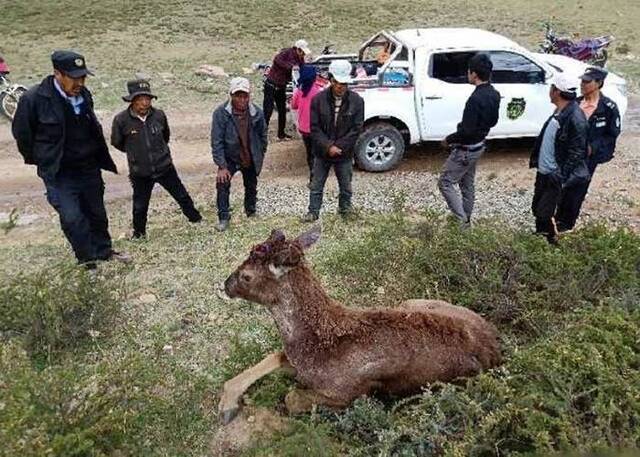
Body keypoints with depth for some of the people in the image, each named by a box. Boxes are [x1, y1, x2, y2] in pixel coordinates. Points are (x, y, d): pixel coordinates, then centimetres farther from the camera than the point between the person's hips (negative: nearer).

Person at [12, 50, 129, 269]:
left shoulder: (84, 95, -2)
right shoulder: (33, 99, -17)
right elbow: (21, 133, -4)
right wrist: (43, 161, 4)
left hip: (89, 168, 5)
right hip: (58, 174, -5)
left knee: (97, 213, 16)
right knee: (72, 217, -14)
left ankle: (103, 251, 35)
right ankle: (89, 260, 4)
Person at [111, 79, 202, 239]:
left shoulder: (159, 115, -9)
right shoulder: (121, 119, -16)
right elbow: (116, 142, 2)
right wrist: (134, 152, 11)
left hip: (165, 167, 2)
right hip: (140, 173, -1)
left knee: (182, 195, 14)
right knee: (140, 206, 10)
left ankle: (196, 219, 35)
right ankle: (139, 232, 33)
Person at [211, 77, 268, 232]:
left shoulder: (256, 113, -16)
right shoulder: (221, 113, -23)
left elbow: (262, 136, 2)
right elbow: (217, 141, -21)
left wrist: (260, 155, 6)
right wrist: (222, 166, -23)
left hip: (251, 159, 2)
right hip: (229, 158, -2)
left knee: (251, 186, 17)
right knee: (222, 184, -18)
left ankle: (251, 211, 44)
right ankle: (223, 218, -2)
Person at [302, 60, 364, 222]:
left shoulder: (357, 101, -9)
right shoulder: (318, 99, -9)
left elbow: (356, 129, -11)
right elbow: (314, 128, -9)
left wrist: (338, 146, -17)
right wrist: (328, 146, -19)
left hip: (345, 154, 0)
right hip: (322, 153, 0)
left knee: (346, 187, 15)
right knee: (316, 186, 11)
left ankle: (345, 209, 37)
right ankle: (313, 212, 26)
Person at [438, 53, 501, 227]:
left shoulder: (476, 98, -28)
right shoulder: (494, 94, 1)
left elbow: (466, 131, -28)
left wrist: (449, 139, -13)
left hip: (466, 150, -9)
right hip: (478, 146, 9)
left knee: (445, 183, 2)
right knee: (467, 185, 20)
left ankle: (461, 220, 3)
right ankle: (466, 219, 32)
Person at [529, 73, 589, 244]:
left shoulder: (575, 118, -22)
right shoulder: (559, 111, 5)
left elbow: (576, 152, -21)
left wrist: (560, 177, -22)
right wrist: (535, 159, 17)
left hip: (554, 175, -9)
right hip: (543, 170, 9)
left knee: (544, 212, -2)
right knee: (537, 208, 18)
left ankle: (553, 242, 18)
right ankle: (539, 237, 36)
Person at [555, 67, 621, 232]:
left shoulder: (608, 108, -12)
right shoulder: (576, 103, 1)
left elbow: (612, 135, -7)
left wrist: (593, 147, -19)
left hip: (588, 156, -4)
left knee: (577, 189, 5)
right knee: (564, 186, 13)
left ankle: (567, 223, 20)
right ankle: (559, 216, 31)